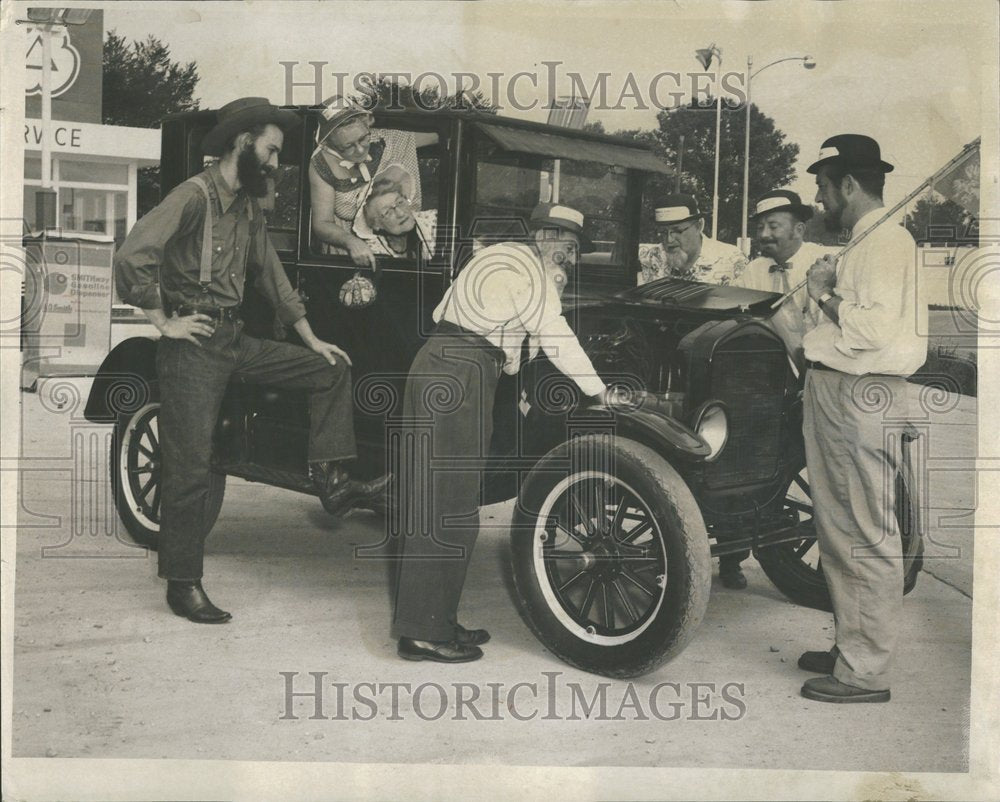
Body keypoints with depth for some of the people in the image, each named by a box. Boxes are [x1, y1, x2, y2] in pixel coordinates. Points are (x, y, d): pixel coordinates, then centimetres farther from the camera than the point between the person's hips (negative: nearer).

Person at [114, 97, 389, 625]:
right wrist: (164, 322, -17)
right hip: (194, 344, -8)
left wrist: (310, 338, 19)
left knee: (332, 370, 6)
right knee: (190, 468, -4)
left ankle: (330, 480, 5)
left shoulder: (247, 204, 13)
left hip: (236, 340, 8)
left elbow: (269, 272, 21)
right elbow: (131, 257, -25)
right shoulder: (195, 195, -14)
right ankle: (183, 585, 7)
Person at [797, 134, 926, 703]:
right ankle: (851, 646, 29)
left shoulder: (887, 241, -12)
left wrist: (825, 297, -10)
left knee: (867, 538, -5)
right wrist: (826, 297, 7)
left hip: (862, 398, -11)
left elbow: (875, 329, -23)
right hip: (834, 392, 11)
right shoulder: (865, 242, 20)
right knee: (838, 531, 17)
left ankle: (866, 673, 1)